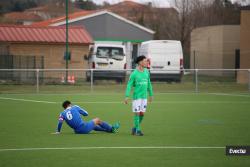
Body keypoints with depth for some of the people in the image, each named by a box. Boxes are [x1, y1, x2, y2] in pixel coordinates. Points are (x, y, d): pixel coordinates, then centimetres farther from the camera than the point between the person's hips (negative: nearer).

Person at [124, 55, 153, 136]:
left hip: (144, 96, 6)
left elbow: (149, 84, 17)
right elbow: (129, 85, -9)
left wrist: (151, 94, 19)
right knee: (137, 113, -4)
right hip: (137, 96, -6)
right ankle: (137, 130, 4)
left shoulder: (146, 72, 8)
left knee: (142, 114, 8)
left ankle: (135, 128, 22)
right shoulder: (134, 73, -10)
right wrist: (127, 96, -17)